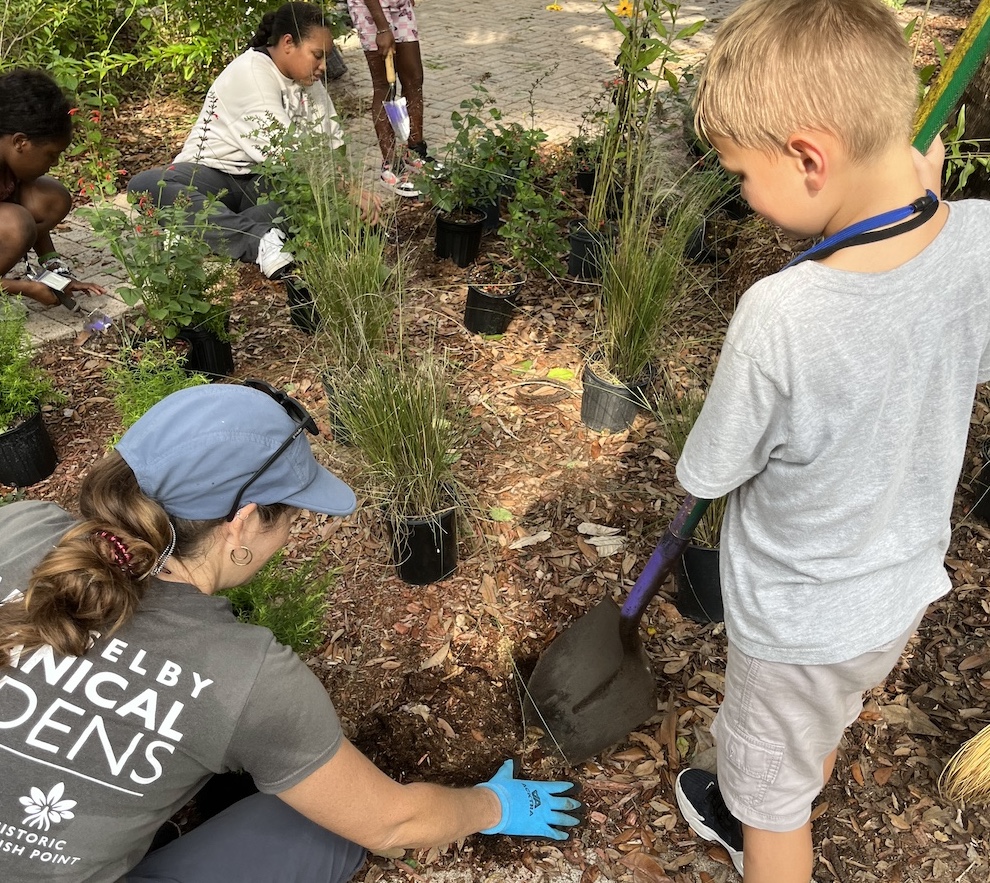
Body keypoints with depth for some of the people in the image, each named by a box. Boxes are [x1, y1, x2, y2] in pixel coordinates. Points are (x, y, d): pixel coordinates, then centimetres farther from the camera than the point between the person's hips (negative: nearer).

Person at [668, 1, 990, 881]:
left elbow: (707, 473, -21)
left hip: (799, 617, -7)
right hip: (907, 583, 7)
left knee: (773, 790, 22)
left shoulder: (780, 316, -37)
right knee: (823, 733, 34)